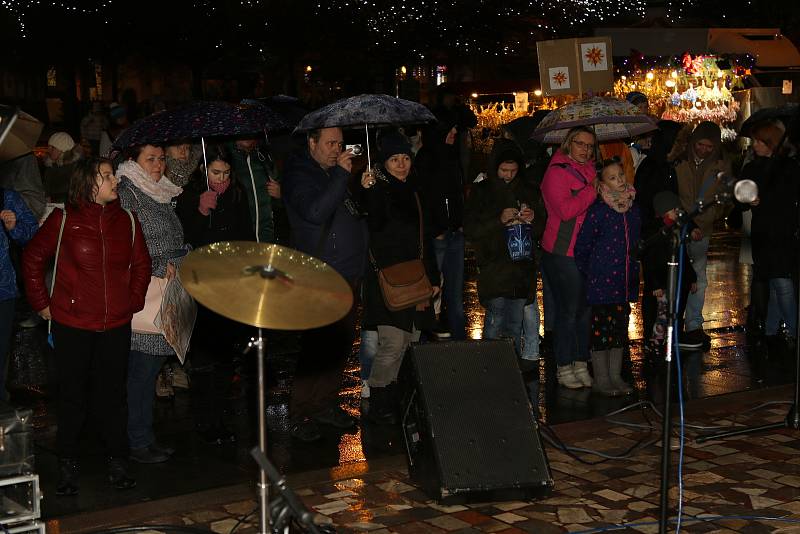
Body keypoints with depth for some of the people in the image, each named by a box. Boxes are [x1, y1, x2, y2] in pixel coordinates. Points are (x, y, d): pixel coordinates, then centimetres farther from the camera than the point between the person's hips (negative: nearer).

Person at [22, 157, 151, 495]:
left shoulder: (127, 220, 4)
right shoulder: (64, 219, -5)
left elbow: (141, 264, 14)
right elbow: (33, 258, 3)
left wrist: (134, 301, 6)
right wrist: (42, 303, 1)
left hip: (116, 325, 2)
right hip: (72, 324, -2)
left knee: (113, 394, 9)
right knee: (72, 395, 7)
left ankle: (117, 463, 20)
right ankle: (68, 467, 19)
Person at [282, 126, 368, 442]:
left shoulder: (336, 172, 18)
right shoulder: (299, 174, -7)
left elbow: (354, 212, 29)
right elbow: (315, 212, -25)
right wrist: (341, 174, -22)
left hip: (349, 274, 8)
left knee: (341, 344, 11)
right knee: (318, 346, -7)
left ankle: (326, 404, 23)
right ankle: (301, 415, 2)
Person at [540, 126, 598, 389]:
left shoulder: (590, 171, 15)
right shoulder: (557, 172, -9)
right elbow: (566, 210, -21)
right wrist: (593, 191, -18)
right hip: (563, 253, -7)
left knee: (586, 309, 10)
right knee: (568, 311, -1)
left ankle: (581, 364, 20)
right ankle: (564, 368, 10)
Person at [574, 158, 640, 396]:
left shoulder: (633, 208, 7)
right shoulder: (597, 211, -12)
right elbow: (582, 247, -8)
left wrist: (634, 273, 16)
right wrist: (588, 274, -4)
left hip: (625, 282, 6)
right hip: (602, 282, -6)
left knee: (620, 329, 12)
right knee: (602, 329, -1)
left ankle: (615, 376, 23)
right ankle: (601, 379, 8)